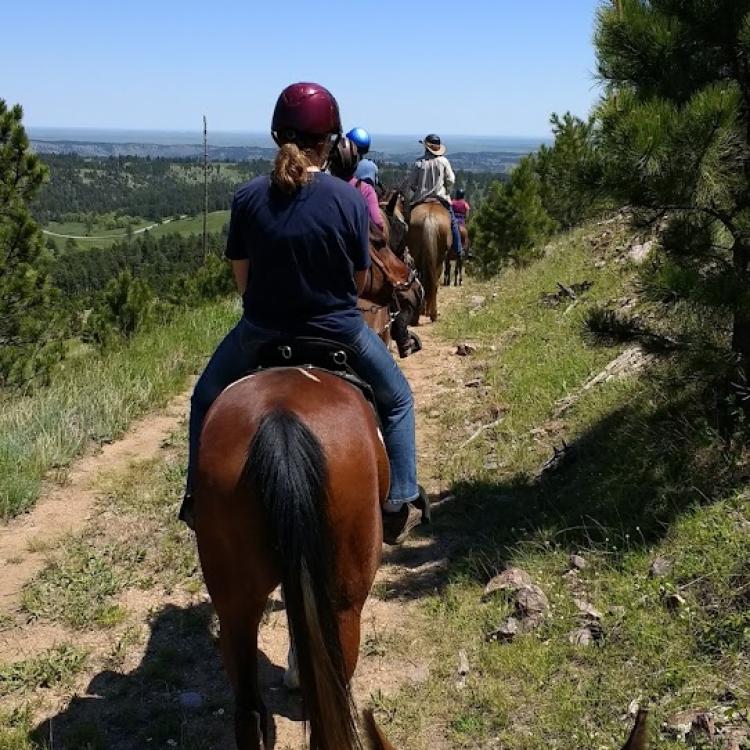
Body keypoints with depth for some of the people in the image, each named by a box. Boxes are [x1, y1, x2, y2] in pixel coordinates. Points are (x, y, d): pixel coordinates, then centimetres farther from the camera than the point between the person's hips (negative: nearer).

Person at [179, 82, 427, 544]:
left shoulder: (249, 198, -10)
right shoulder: (350, 200, -13)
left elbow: (241, 276, -1)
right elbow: (360, 279, -4)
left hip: (262, 330, 1)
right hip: (338, 329, -1)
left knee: (207, 397, 29)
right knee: (397, 398, 25)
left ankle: (198, 498, 33)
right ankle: (399, 505, 24)